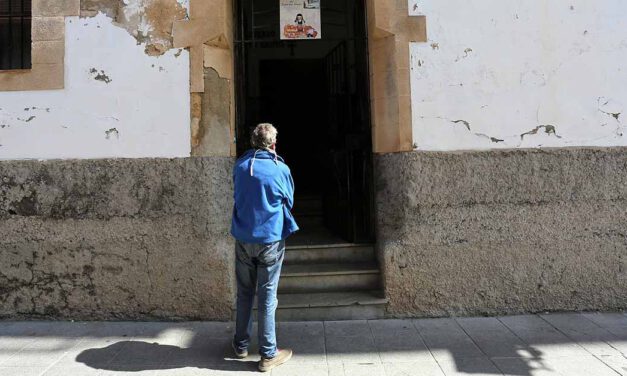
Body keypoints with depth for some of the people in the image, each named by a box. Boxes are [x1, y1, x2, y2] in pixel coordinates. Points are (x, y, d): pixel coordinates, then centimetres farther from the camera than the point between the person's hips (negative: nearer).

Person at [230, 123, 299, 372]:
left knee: (244, 293, 16)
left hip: (243, 239, 3)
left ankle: (241, 345, 28)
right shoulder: (281, 169, -9)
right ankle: (268, 354, 11)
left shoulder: (240, 166, 0)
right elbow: (289, 202, 5)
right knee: (267, 297, 3)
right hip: (270, 240, -3)